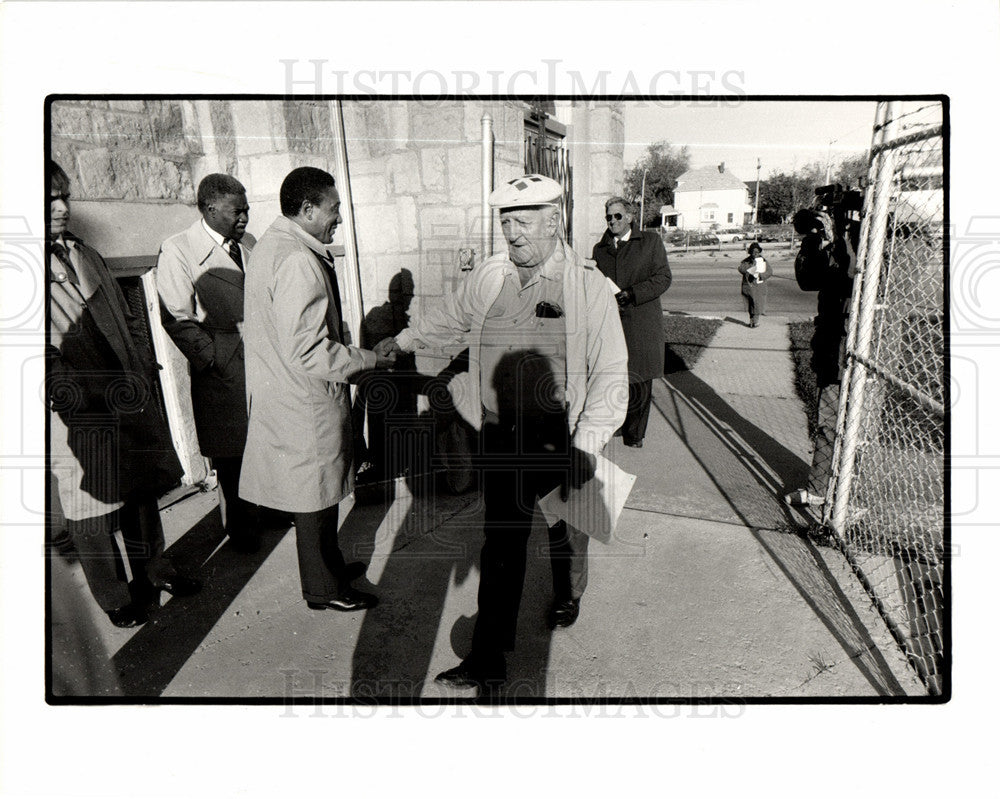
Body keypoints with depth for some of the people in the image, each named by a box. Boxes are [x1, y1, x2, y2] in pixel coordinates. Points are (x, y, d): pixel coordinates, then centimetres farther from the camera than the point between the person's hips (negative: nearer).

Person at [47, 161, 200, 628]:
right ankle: (115, 595, 25)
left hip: (131, 399, 7)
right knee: (93, 507, 6)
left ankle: (152, 571, 37)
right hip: (78, 418, -6)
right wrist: (74, 394, -18)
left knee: (143, 490, 17)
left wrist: (143, 369, 5)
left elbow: (125, 318, 17)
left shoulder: (85, 256, 12)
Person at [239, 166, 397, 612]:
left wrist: (358, 357, 17)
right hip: (306, 407, -10)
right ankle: (325, 589, 25)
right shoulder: (298, 261, -24)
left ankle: (329, 567, 40)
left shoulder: (269, 246, 10)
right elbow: (309, 351, -28)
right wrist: (370, 359, -16)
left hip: (284, 397, 10)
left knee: (315, 493, 23)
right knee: (316, 496, 7)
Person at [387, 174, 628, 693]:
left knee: (565, 530, 20)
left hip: (561, 442, -2)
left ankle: (567, 596, 51)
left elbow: (610, 374, -10)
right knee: (500, 544, 3)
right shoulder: (486, 278, 0)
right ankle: (488, 660, 13)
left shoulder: (589, 286, -11)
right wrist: (401, 343, 35)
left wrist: (586, 446, -16)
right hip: (500, 440, 2)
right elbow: (446, 319, 21)